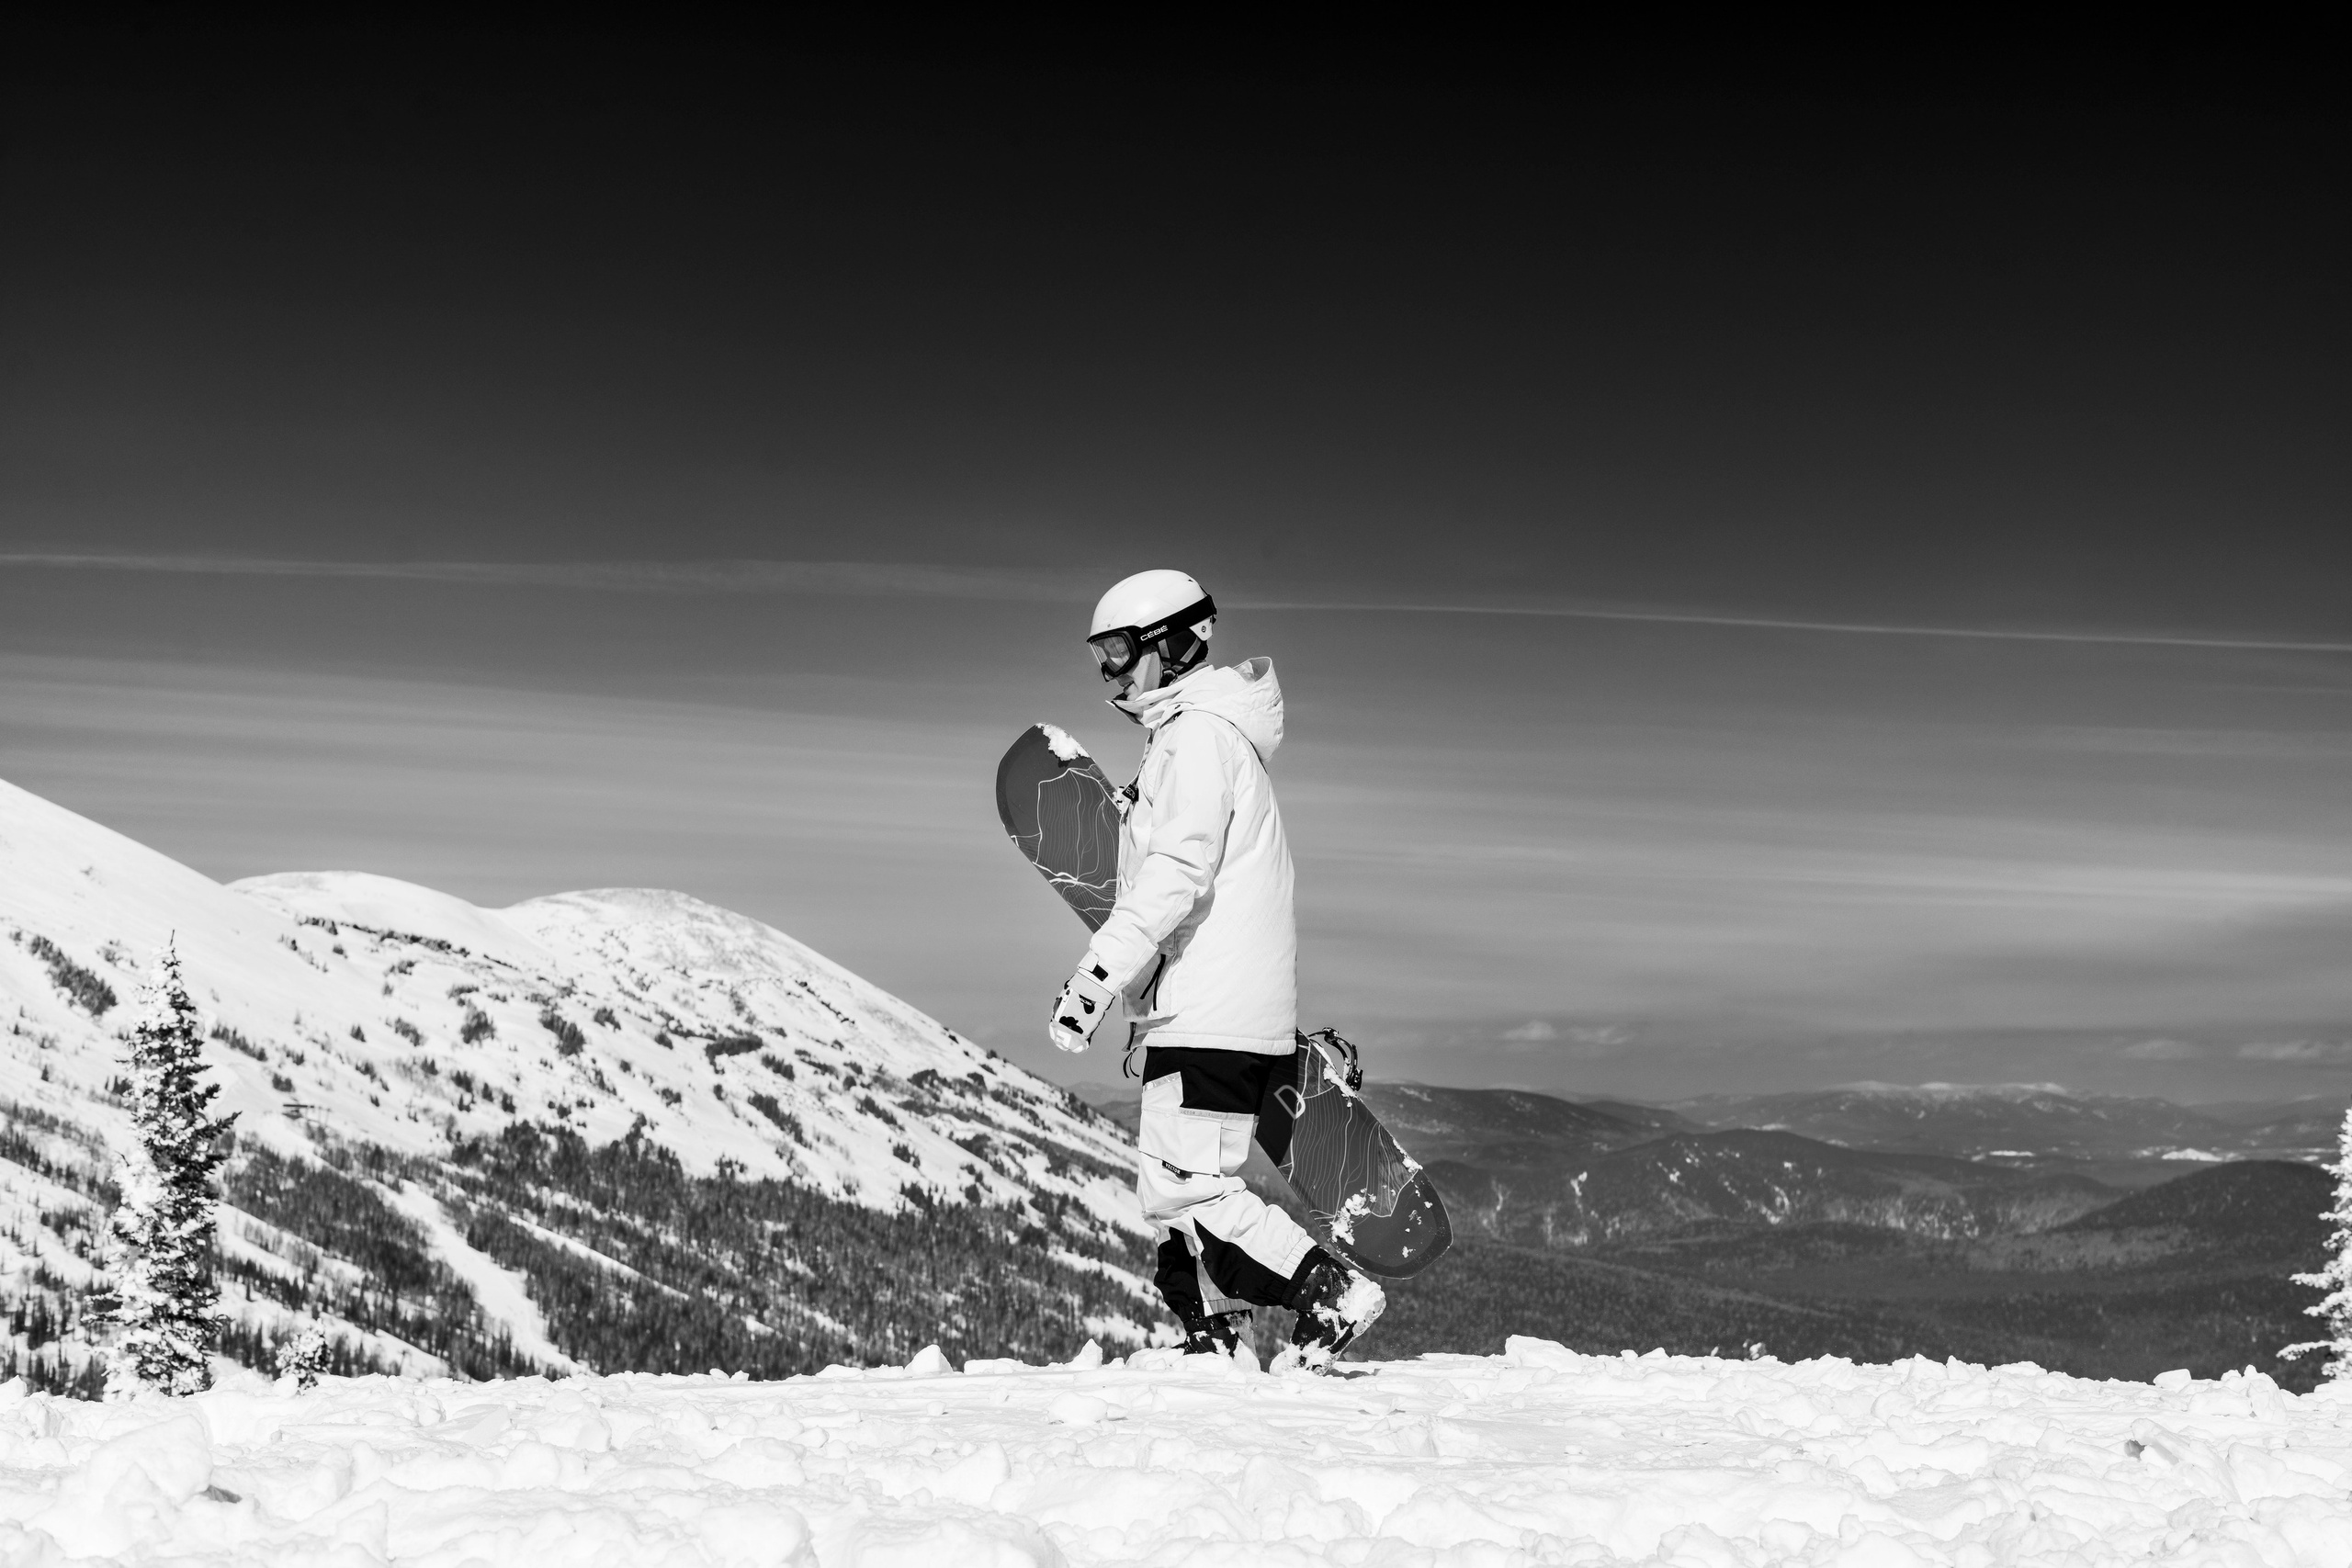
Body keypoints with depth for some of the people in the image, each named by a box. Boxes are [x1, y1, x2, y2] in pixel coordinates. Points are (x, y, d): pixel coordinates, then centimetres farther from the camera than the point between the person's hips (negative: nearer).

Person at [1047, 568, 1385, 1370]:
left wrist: (1096, 976, -25)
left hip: (1210, 1016, -10)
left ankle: (1331, 1290, -8)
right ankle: (1213, 1337, 16)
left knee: (1181, 1186, -11)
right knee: (1173, 1185, 11)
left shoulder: (1197, 735, -11)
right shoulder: (1189, 732, 22)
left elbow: (1175, 876, -22)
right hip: (1204, 1010, 10)